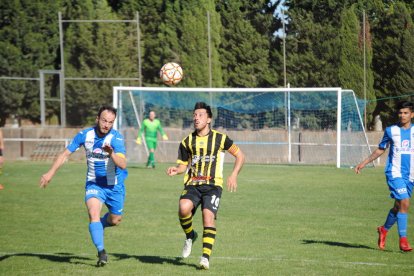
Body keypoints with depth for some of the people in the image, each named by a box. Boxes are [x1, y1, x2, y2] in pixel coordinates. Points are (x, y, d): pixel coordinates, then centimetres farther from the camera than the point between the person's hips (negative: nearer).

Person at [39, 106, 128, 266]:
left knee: (115, 220, 11)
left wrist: (112, 154, -53)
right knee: (93, 213, -24)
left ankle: (97, 227, 45)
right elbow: (65, 154, -1)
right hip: (93, 183, 0)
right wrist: (51, 173, -9)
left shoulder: (116, 138, -21)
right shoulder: (85, 135, -11)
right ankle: (101, 252, -26)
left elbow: (123, 164, -33)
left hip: (114, 185, 0)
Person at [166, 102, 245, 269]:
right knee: (183, 208, -27)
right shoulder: (187, 142, 10)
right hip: (192, 185, 2)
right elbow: (183, 165, 17)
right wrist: (176, 170, -7)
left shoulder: (219, 138, 3)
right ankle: (190, 236, 2)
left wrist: (234, 175, -3)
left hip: (212, 185, -2)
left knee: (208, 216, -20)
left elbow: (240, 155, 10)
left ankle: (206, 257, -17)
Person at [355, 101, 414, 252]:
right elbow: (381, 149, 14)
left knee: (398, 206, 10)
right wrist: (365, 162, 12)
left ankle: (384, 230, 36)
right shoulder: (391, 130, 2)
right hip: (394, 173, -3)